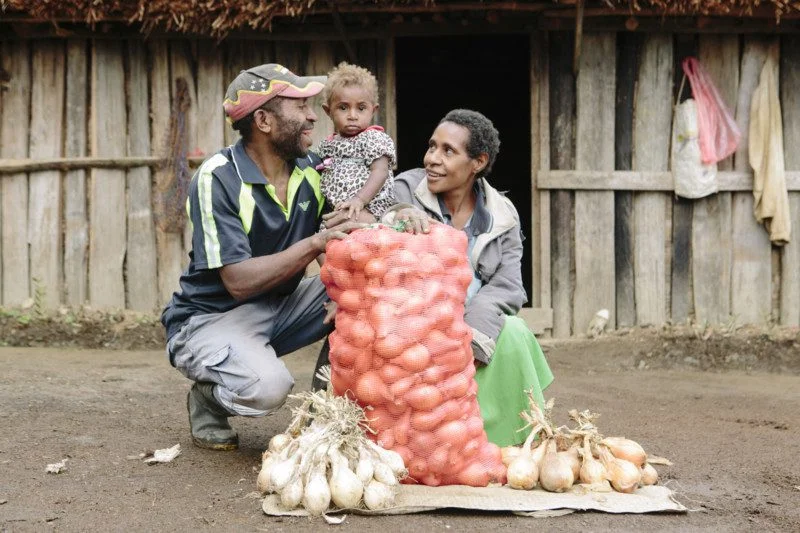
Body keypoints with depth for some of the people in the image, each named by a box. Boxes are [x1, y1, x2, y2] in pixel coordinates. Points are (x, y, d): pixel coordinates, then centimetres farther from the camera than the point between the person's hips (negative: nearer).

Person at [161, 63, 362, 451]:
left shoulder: (310, 168, -1)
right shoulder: (217, 179, -20)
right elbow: (239, 281, -27)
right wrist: (314, 244, -34)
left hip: (279, 308, 7)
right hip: (212, 317, -6)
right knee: (267, 387, -35)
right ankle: (208, 400, 0)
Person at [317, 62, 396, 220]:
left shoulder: (374, 138, -1)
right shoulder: (328, 144, 20)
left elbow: (380, 171, -13)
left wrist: (359, 199, -26)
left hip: (367, 211, -6)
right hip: (336, 212, 6)